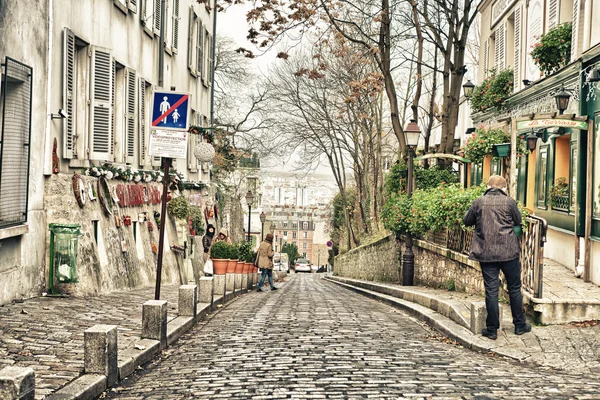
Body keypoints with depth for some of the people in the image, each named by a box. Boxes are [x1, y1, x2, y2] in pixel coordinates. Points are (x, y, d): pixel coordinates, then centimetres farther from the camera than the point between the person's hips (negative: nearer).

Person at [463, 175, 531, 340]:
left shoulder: (479, 202, -2)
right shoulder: (509, 202, -4)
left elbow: (467, 221, 10)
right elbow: (517, 221, 12)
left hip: (486, 254, 1)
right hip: (509, 252, 0)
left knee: (491, 291, 5)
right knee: (514, 289, 14)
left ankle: (492, 329, 9)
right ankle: (520, 325, 23)